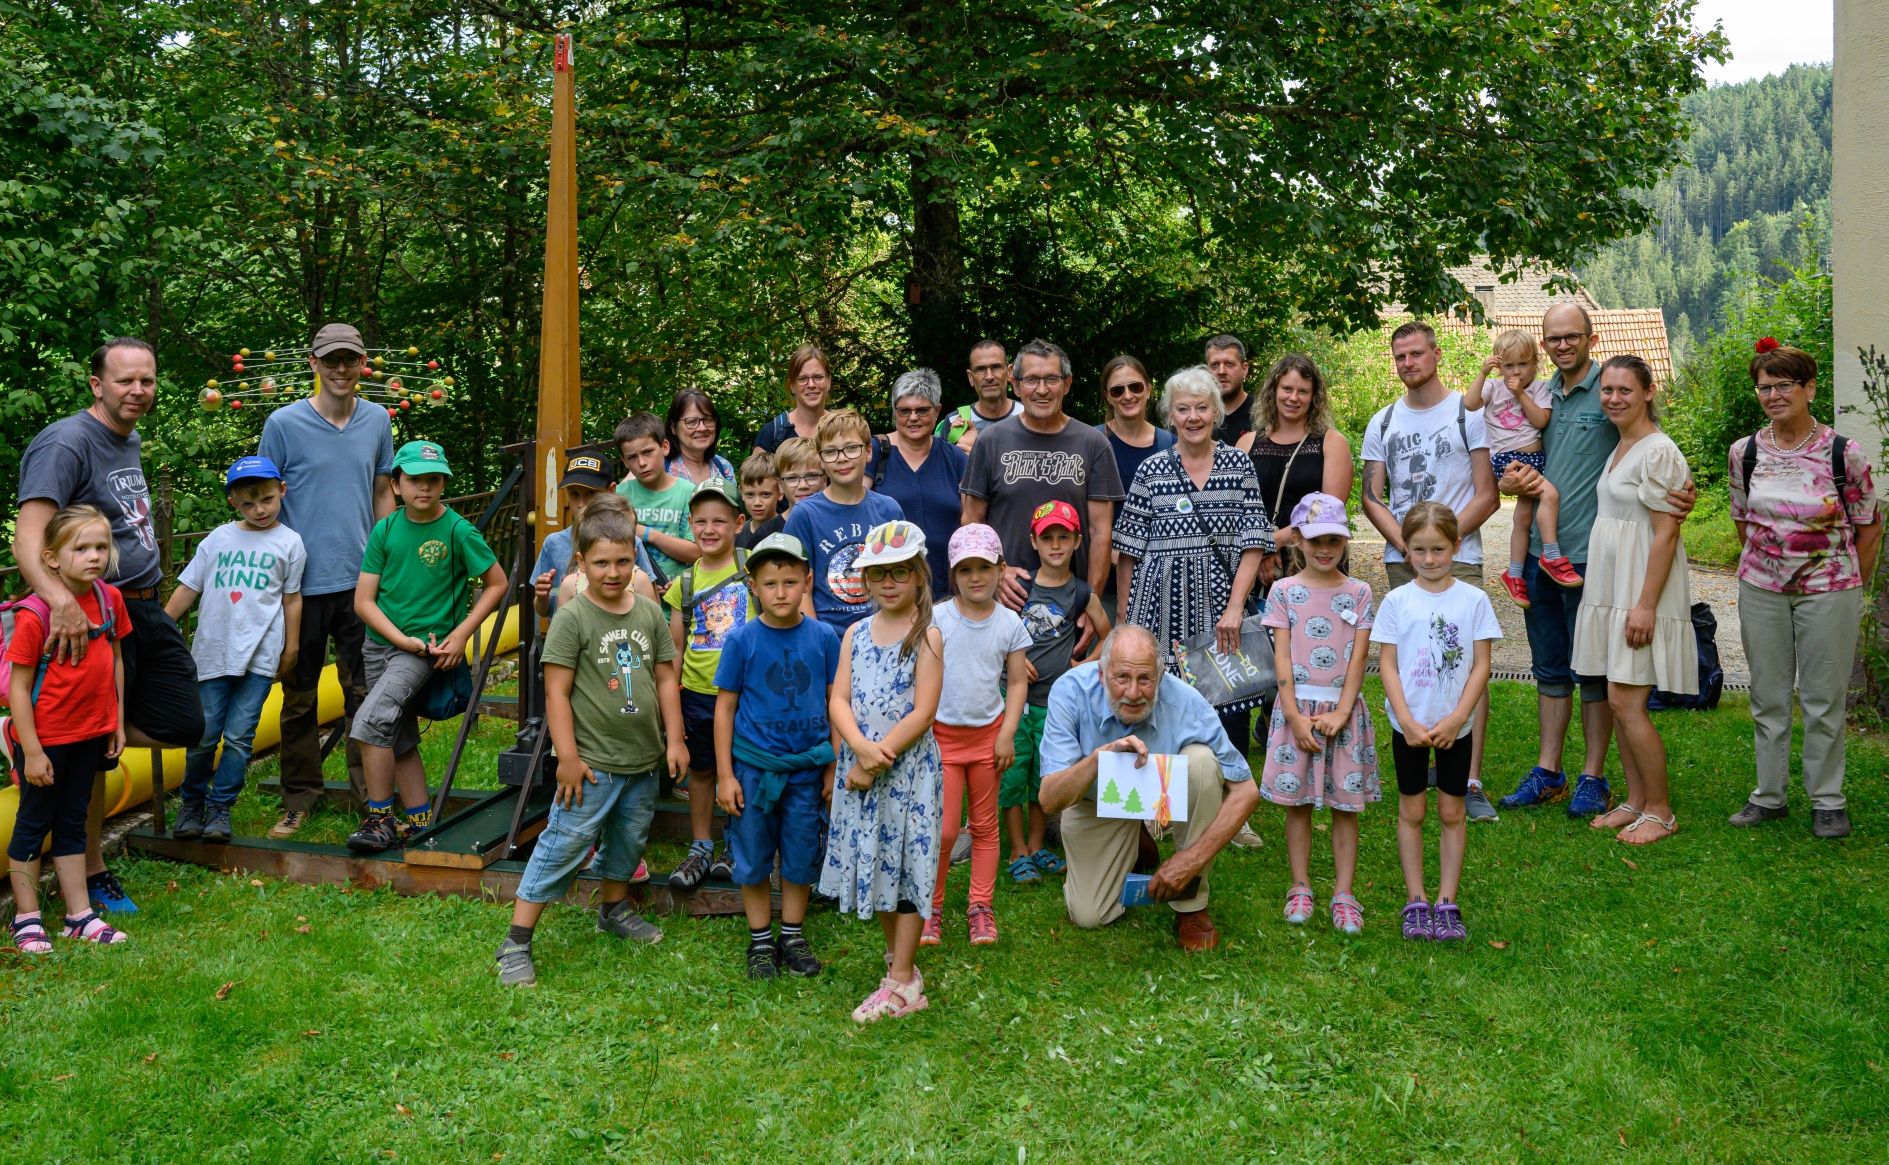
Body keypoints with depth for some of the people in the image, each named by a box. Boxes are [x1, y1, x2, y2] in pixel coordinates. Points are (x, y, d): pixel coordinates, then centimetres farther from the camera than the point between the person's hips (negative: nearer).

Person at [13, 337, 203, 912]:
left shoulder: (129, 439, 12)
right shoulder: (64, 443, -16)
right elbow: (28, 539, -28)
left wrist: (149, 598, 13)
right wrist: (62, 600, -45)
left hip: (147, 609, 8)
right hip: (93, 616, -8)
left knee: (182, 726, 11)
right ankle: (91, 871, 18)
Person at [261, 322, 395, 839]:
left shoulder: (377, 421, 6)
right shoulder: (283, 423, -4)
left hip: (361, 580, 2)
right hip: (303, 582, -2)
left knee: (365, 691, 6)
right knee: (300, 697, 9)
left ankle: (371, 793, 17)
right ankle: (300, 799, 21)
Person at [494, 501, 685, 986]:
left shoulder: (649, 612, 4)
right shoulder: (573, 617, -12)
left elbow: (666, 680, 10)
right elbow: (556, 692, -13)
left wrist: (674, 740, 5)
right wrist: (567, 757, -16)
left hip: (644, 760, 6)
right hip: (593, 762, -6)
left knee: (628, 840, 20)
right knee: (563, 846, -4)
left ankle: (613, 909, 43)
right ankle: (516, 944, 2)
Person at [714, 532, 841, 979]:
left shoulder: (823, 637, -4)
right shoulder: (742, 639, -8)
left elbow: (835, 703, 3)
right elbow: (725, 707, -2)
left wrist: (834, 768, 3)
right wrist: (725, 775, -4)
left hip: (807, 766, 1)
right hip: (753, 766, -1)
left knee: (801, 854, 12)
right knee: (753, 856, 9)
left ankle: (793, 936, 29)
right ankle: (760, 939, 26)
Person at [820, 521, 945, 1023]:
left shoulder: (926, 636, -8)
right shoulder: (856, 634, 7)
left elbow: (922, 714, -14)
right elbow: (839, 701, 0)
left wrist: (879, 758, -15)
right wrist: (861, 748, -18)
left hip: (909, 768, -5)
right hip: (862, 768, 5)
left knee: (905, 864, 0)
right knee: (875, 864, 12)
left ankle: (902, 983, 8)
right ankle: (897, 958, 29)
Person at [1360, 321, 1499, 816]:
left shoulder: (1469, 414, 2)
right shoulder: (1382, 423, 14)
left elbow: (1487, 497, -2)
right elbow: (1372, 497, 10)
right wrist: (1407, 545, -6)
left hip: (1459, 558, -4)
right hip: (1400, 561, 4)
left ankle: (1471, 782, -11)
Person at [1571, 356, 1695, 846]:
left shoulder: (1659, 451, -14)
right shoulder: (1619, 449, 14)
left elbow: (1666, 533, -18)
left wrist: (1645, 604, -22)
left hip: (1641, 593, -9)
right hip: (1611, 591, 9)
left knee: (1626, 703, -8)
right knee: (1619, 703, 11)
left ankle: (1660, 811, 5)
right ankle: (1635, 801, 21)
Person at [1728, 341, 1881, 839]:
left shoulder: (1844, 453, -10)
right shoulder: (1745, 452, -1)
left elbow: (1869, 527, 0)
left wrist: (1852, 588, 4)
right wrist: (1763, 565, 11)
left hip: (1828, 591, -3)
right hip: (1760, 589, 3)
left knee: (1824, 700, 4)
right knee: (1767, 696, 10)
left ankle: (1827, 801, 18)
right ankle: (1769, 794, 22)